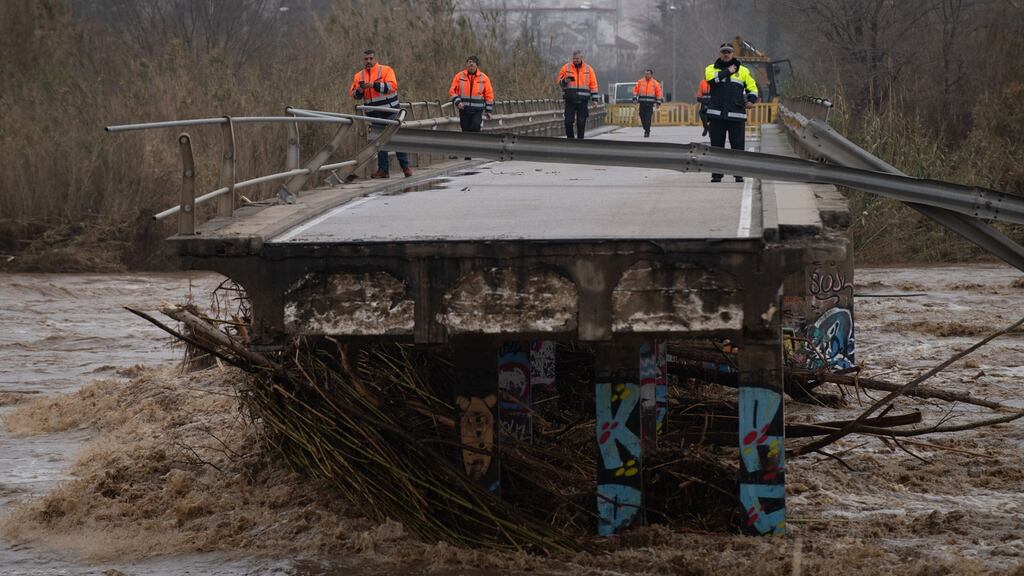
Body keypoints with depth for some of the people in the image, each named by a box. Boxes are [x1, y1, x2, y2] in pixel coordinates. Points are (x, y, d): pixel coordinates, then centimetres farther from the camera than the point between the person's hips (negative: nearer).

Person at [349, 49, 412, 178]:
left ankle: (405, 166, 5)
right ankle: (383, 169, 10)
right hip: (374, 115, 4)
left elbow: (392, 86, -17)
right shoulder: (359, 76, 9)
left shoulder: (386, 70, -4)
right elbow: (354, 94, 7)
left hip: (390, 112, -4)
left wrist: (374, 85, -24)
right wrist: (360, 89, -15)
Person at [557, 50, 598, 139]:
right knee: (568, 121, -5)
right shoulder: (566, 67, 6)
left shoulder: (588, 69, 7)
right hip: (570, 100, 0)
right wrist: (564, 81, -12)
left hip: (583, 100, 0)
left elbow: (593, 84, 9)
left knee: (581, 122, 1)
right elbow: (559, 81, 11)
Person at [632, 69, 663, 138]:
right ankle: (646, 129, 26)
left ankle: (647, 132, -8)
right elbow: (635, 90, 11)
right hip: (642, 102, 3)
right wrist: (635, 97, 0)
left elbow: (658, 92, 6)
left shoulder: (655, 83, 4)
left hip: (650, 103, -3)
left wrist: (658, 101, 2)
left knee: (648, 117, -11)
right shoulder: (640, 82, 8)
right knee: (642, 117, 5)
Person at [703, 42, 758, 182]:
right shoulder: (711, 68, 10)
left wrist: (751, 100, -3)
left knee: (738, 146, -2)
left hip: (736, 114, 0)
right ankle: (716, 173, 8)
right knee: (716, 145, 2)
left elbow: (752, 87, 16)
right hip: (716, 114, 0)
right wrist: (728, 71, -6)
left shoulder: (743, 71, 14)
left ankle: (739, 174, 3)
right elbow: (711, 77, -13)